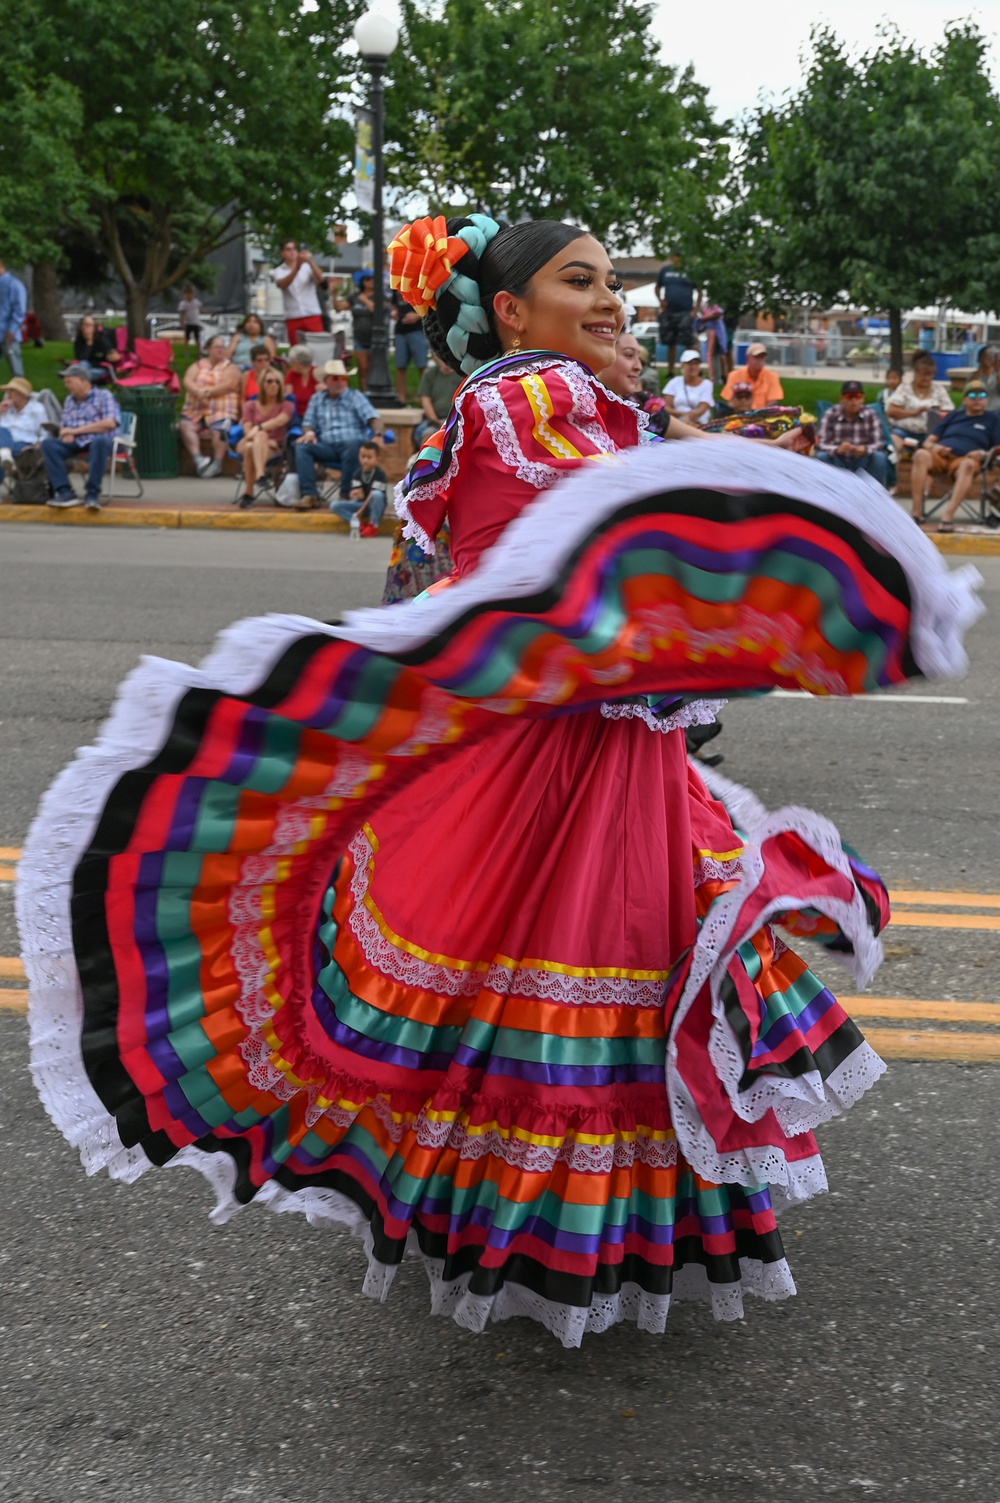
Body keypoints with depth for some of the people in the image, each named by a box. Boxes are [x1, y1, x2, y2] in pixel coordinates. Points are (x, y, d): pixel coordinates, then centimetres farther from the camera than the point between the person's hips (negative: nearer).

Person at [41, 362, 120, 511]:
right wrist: (67, 436, -8)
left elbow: (110, 423, -11)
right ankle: (65, 492, -29)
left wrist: (76, 430, -11)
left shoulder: (103, 396, 3)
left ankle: (92, 494, -37)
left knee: (99, 442, -40)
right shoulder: (69, 401, 20)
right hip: (77, 444, 5)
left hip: (101, 441, -5)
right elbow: (65, 427, 20)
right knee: (48, 444, -21)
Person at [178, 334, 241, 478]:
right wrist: (198, 392, -19)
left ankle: (217, 464, -30)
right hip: (195, 410, 3)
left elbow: (228, 385, -8)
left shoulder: (230, 367, 9)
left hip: (221, 411, -3)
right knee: (186, 426, -25)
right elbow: (187, 381, 2)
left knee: (218, 430, -33)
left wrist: (207, 392, -16)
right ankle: (198, 459, -34)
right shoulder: (198, 365, 19)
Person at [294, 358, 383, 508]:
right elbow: (308, 422, 21)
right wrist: (309, 432, -5)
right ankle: (309, 495, -33)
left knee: (353, 445, -40)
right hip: (327, 447, 3)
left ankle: (345, 495, -31)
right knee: (302, 447, -25)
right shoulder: (317, 399, 21)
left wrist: (377, 435, -23)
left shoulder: (356, 397, 12)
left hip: (351, 442, -3)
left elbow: (373, 418, -1)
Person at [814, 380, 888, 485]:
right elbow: (821, 444, -19)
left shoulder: (871, 414, -10)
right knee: (822, 456, -29)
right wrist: (837, 449, -41)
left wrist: (865, 449, -39)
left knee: (879, 456, -28)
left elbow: (880, 443, -16)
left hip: (863, 463, 0)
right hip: (838, 463, 0)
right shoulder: (830, 414, -12)